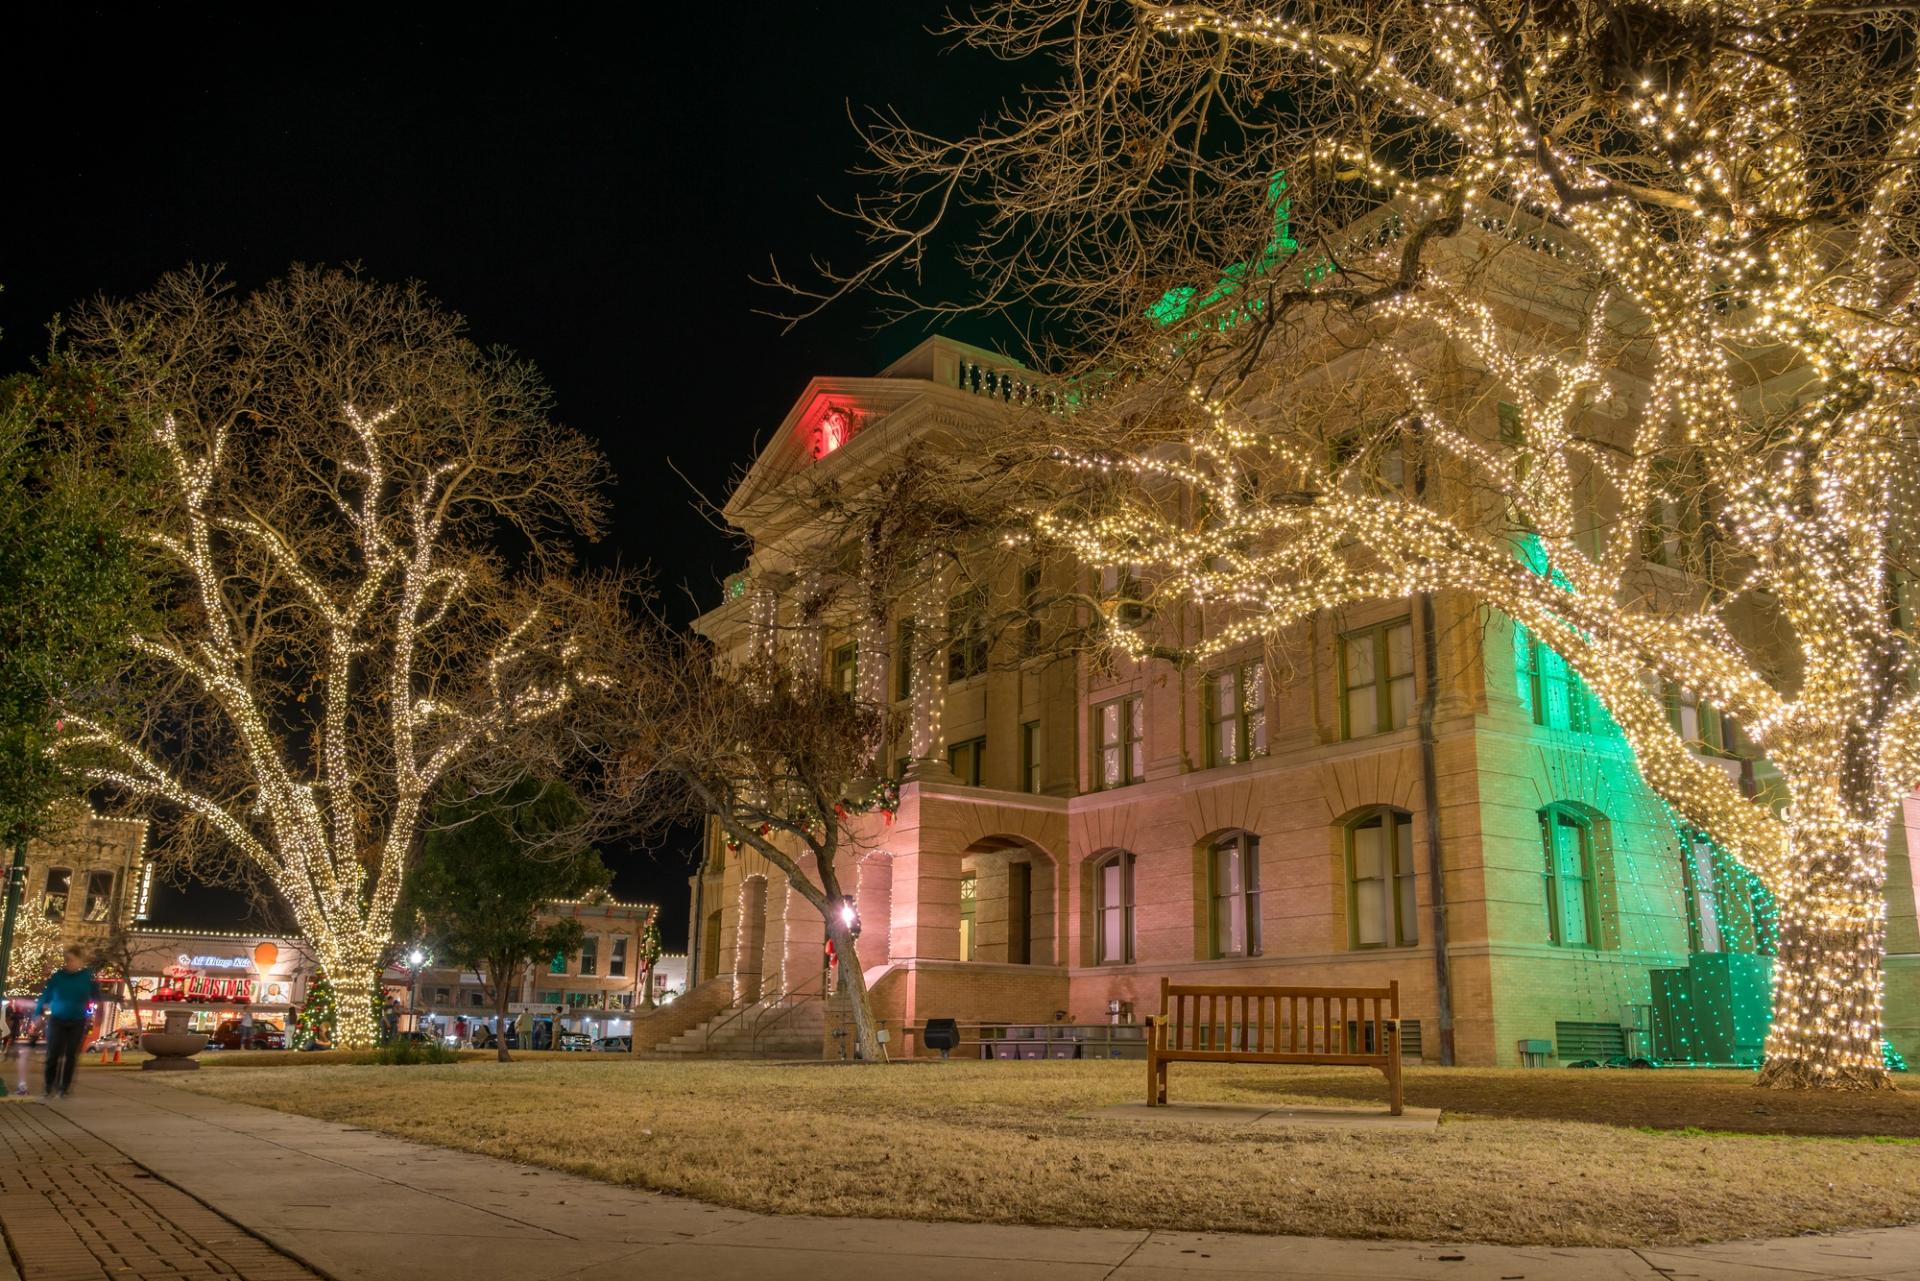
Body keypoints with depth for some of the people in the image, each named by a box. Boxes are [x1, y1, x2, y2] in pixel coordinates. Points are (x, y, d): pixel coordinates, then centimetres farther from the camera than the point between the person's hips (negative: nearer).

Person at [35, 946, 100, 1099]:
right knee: (53, 1055, -5)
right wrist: (37, 1014, -3)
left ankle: (65, 1087, 14)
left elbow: (96, 997, 3)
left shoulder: (88, 976, -4)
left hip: (77, 1022, 0)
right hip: (57, 1021, 0)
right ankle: (49, 1087, 6)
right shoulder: (58, 976, -5)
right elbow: (45, 996, 1)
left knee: (71, 1056, 4)